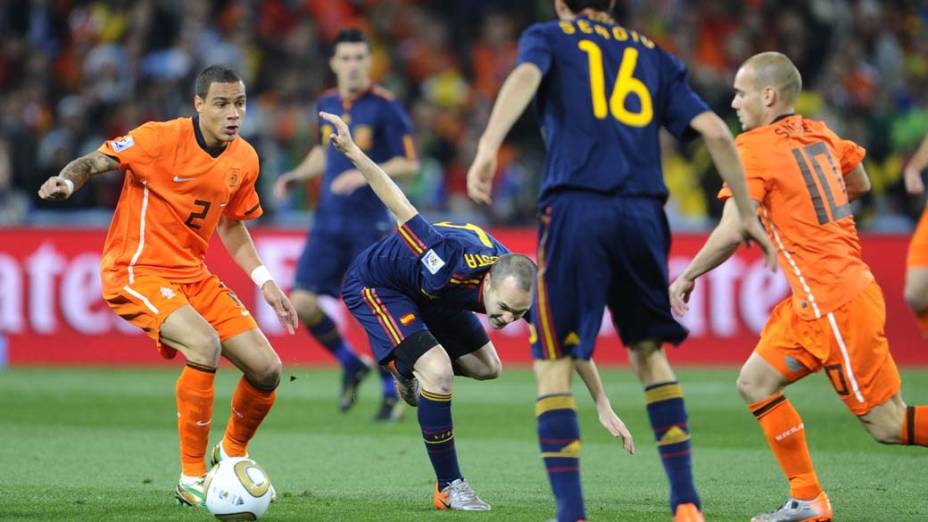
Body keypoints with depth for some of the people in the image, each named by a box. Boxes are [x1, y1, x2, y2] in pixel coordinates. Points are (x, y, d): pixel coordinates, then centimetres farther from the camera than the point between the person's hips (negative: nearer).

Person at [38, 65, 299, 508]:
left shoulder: (244, 159, 4)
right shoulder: (161, 139, -15)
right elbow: (94, 162, -11)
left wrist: (264, 280, 11)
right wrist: (68, 181, -33)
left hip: (192, 274, 7)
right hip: (136, 272, -7)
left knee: (267, 370, -1)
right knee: (204, 344, -32)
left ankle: (231, 455, 31)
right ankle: (192, 480, -20)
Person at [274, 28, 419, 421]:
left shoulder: (385, 107, -9)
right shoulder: (327, 104, 9)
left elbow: (410, 164, -9)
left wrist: (365, 175, -21)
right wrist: (296, 176, 10)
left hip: (369, 224, -5)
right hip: (328, 223, 5)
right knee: (302, 303, -6)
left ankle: (393, 395, 12)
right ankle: (351, 365, 17)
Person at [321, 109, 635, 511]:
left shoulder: (523, 289, -27)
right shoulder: (454, 263, -44)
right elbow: (401, 207, -35)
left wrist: (604, 408, -13)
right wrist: (352, 152, -37)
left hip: (428, 291, 7)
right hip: (374, 283, -7)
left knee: (487, 368, 16)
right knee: (438, 372, -24)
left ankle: (409, 367, 43)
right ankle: (449, 488, -9)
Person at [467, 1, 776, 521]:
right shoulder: (654, 55, 22)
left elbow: (525, 76, -11)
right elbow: (715, 131, 13)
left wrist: (488, 147, -25)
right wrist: (746, 215, 20)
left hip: (576, 210, -3)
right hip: (643, 215, 3)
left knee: (554, 365, 3)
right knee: (649, 352, 20)